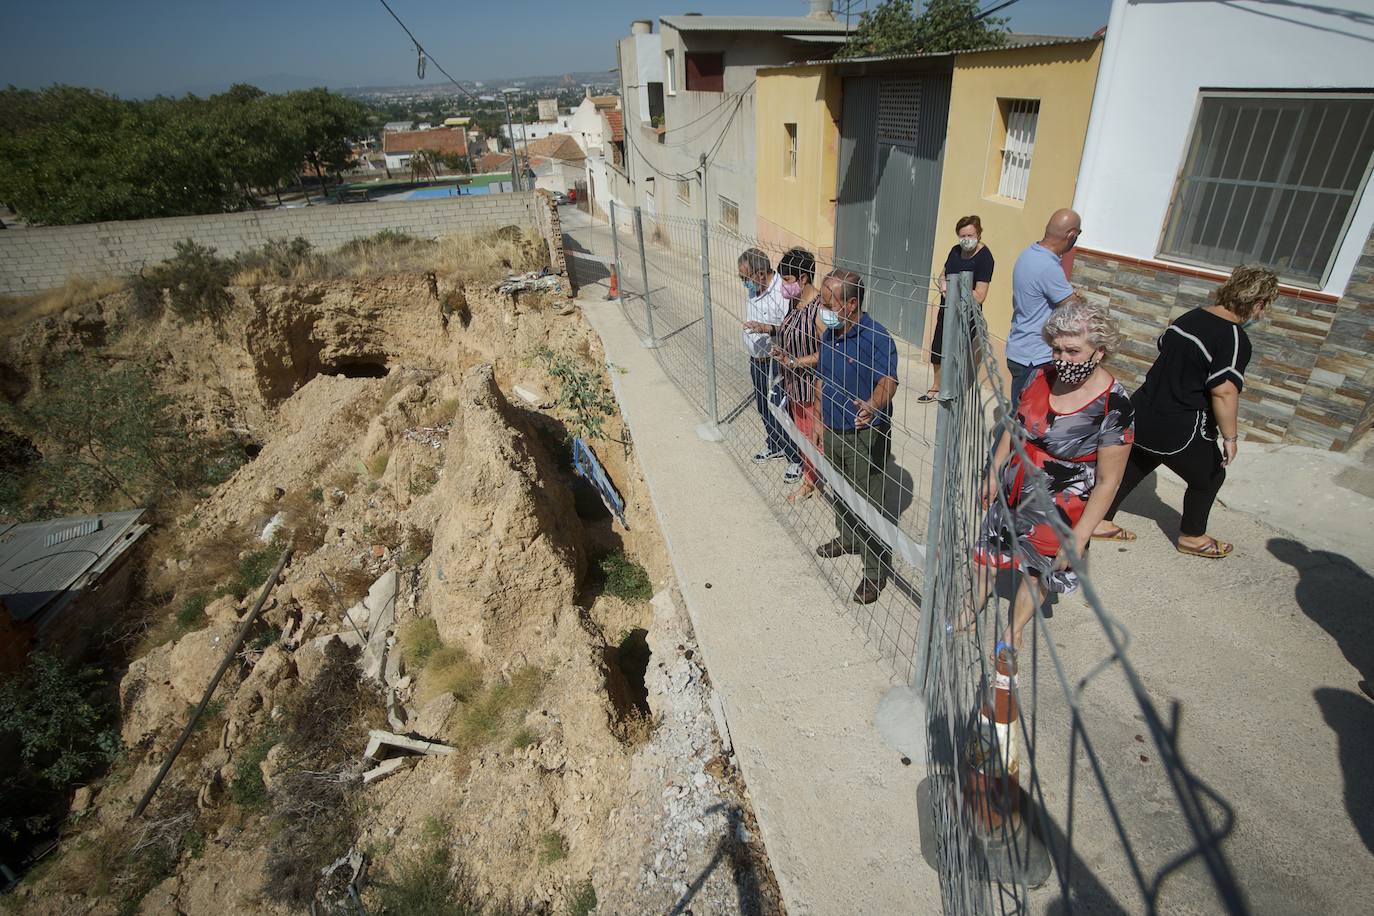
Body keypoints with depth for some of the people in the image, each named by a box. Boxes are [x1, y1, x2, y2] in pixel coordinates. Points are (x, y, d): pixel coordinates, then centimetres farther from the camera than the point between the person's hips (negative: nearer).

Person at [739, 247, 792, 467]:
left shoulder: (782, 293, -24)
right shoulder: (755, 289, 4)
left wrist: (767, 328, -37)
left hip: (775, 363, -9)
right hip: (756, 360, 9)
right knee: (763, 406, 22)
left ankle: (796, 457, 17)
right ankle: (774, 446, 42)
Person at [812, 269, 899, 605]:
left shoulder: (876, 337, -21)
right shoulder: (829, 334, 4)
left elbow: (888, 380, -34)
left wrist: (872, 406, -55)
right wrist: (820, 421, 17)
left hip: (866, 437, -8)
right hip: (833, 432, 8)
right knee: (840, 492, 25)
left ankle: (876, 569, 16)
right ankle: (847, 539, 48)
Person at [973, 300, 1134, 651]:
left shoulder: (1112, 406, -24)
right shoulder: (1041, 376, -9)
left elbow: (1107, 481, -19)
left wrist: (1080, 536, -17)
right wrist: (994, 473, 7)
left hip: (1057, 510, -4)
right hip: (1012, 491, 5)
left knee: (1037, 570, 17)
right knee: (990, 552, 20)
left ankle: (1013, 632, 42)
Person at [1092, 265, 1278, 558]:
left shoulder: (1191, 316, 5)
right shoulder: (1235, 339, -18)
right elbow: (1223, 392, -25)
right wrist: (1229, 437, -15)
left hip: (1143, 414, 7)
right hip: (1179, 430, -7)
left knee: (1134, 467, 22)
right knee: (1208, 477, 18)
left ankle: (1100, 522, 27)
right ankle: (1192, 537, 35)